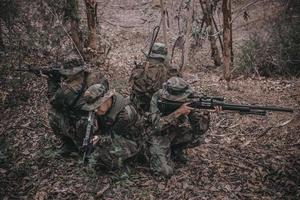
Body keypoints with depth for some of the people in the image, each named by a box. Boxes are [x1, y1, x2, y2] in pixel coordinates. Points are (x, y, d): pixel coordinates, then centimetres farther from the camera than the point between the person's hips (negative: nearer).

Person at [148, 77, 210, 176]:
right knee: (165, 171, -20)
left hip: (177, 133, 5)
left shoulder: (185, 100, -15)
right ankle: (155, 154, 13)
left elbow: (201, 128, -17)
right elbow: (157, 125, -35)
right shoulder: (157, 98, -24)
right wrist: (178, 112, -40)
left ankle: (176, 150, 6)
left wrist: (205, 112, -35)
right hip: (160, 136, -4)